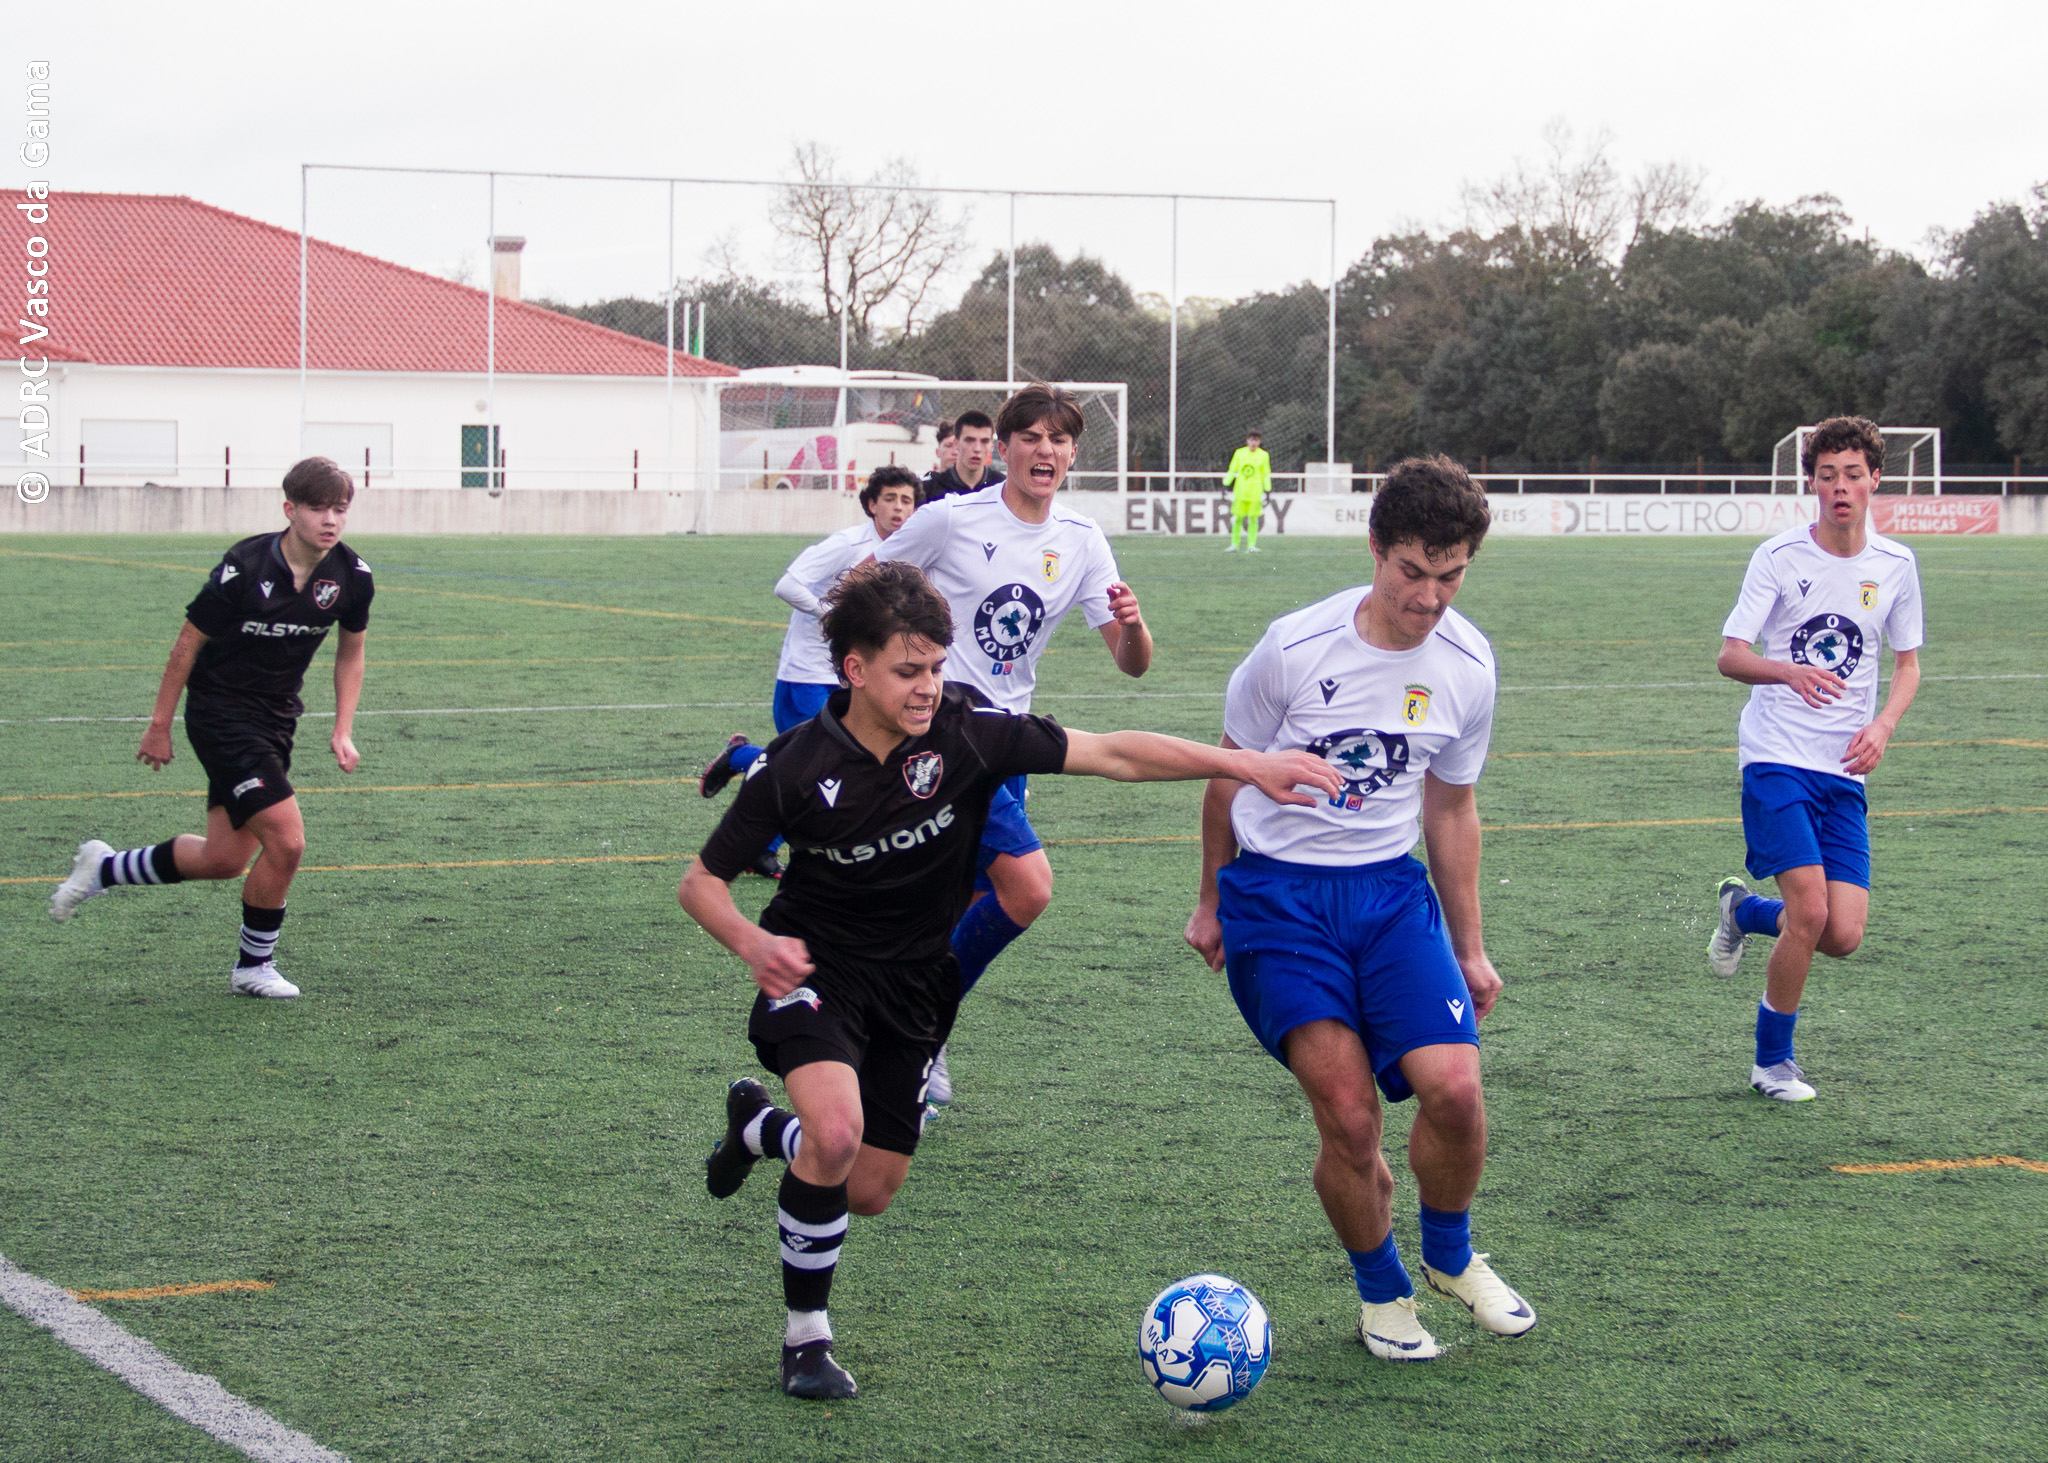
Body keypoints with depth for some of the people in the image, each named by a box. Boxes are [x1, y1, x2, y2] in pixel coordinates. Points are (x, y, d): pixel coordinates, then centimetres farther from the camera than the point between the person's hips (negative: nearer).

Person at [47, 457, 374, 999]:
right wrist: (159, 725, -5)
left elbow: (350, 653, 11)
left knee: (224, 858, 7)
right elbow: (189, 642, -10)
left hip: (276, 720, 7)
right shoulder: (245, 567, -22)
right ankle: (254, 966, 6)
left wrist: (343, 730, 3)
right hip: (220, 712, -6)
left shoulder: (352, 576, -7)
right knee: (286, 840, -16)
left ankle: (103, 869, 32)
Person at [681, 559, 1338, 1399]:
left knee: (871, 1192, 7)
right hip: (815, 968, -3)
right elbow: (702, 880, -9)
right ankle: (806, 1336, -8)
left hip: (917, 983, 3)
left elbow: (1112, 754, -16)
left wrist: (1247, 765, -23)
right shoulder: (796, 767, -19)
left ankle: (761, 1125, 42)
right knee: (837, 1131, -30)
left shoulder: (967, 731, -17)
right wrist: (752, 944, -30)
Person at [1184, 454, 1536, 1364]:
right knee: (1347, 1113, -11)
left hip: (1390, 887, 3)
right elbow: (1230, 771, 2)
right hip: (1277, 889, -3)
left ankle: (1451, 1258, 16)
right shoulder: (1296, 647, -15)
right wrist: (1210, 901, 11)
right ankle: (1382, 1292, 15)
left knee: (1454, 1087, -14)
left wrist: (1468, 948, 17)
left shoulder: (1467, 666, -2)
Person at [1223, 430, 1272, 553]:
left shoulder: (1263, 455, 5)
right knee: (1238, 518, 1)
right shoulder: (1239, 453, 7)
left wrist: (1267, 490, 4)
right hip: (1240, 491, 1)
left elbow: (1266, 475, 9)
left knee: (1253, 519, -4)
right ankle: (1234, 545, 7)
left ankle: (1251, 545, 0)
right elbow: (1232, 471, 11)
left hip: (1255, 492, -1)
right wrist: (1226, 484, 2)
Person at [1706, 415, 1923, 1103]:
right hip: (1776, 759, -4)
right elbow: (1729, 656, -9)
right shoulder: (1779, 557, -6)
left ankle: (1744, 910, 27)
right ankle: (1772, 1062, 4)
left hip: (1844, 770, 4)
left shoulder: (1896, 566, 5)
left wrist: (1882, 725, -4)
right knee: (1811, 913, -16)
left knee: (1844, 935, -5)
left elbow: (1907, 663, 16)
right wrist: (1790, 672, -30)